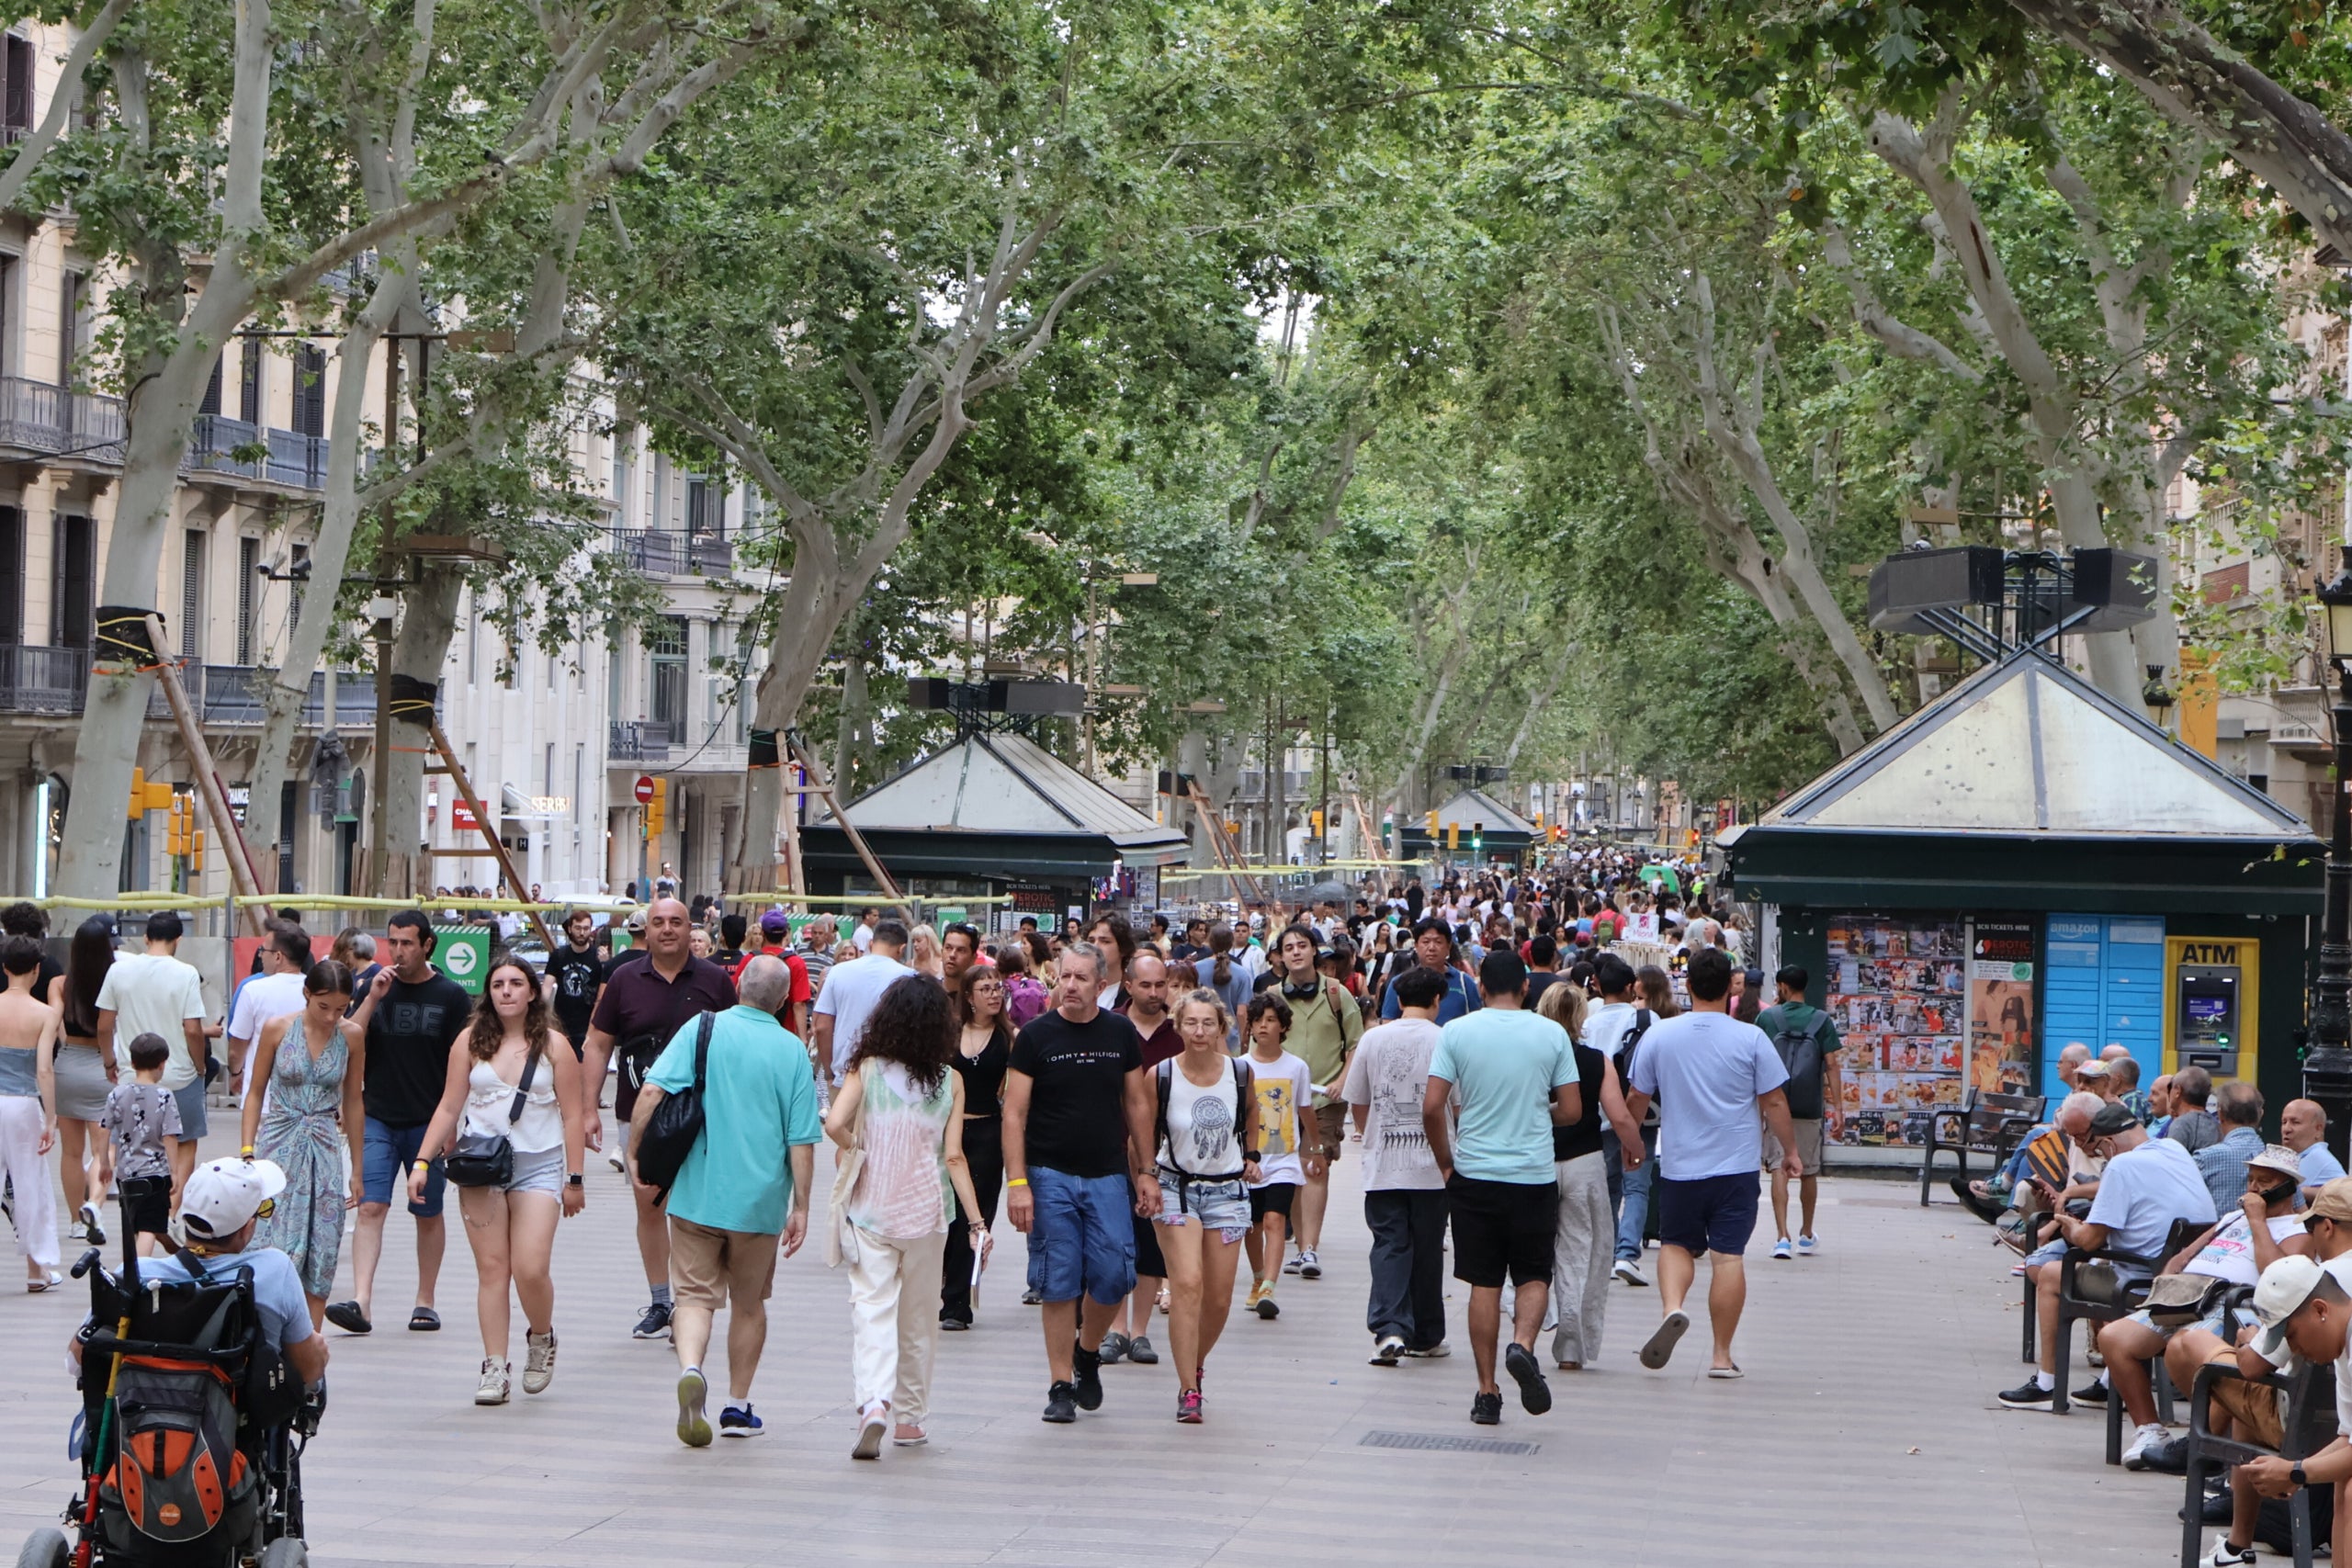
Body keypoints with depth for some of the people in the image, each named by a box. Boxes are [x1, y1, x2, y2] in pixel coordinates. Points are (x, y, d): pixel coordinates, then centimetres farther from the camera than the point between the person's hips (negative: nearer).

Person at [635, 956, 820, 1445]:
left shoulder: (702, 1030, -3)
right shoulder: (793, 1051, -3)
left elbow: (652, 1090, -14)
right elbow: (802, 1140, -5)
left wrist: (635, 1152, -5)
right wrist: (800, 1207, 3)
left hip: (696, 1195, 0)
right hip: (760, 1201, 0)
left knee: (696, 1295, 4)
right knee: (749, 1302, 17)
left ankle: (690, 1370, -24)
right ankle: (738, 1407, 22)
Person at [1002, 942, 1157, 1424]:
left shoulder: (1120, 1034, 6)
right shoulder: (1036, 1036, -3)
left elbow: (1137, 1105, 13)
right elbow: (1014, 1114, -4)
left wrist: (1146, 1172, 8)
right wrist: (1017, 1183, -12)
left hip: (1108, 1175, 2)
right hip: (1050, 1176, -2)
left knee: (1113, 1276, -4)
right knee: (1059, 1284, -2)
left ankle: (1087, 1353, 24)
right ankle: (1061, 1385, 6)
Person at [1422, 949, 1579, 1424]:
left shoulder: (1457, 1032, -2)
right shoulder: (1552, 1034, -1)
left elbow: (1432, 1106, -7)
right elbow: (1572, 1111, 1)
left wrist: (1446, 1163, 7)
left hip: (1475, 1173, 0)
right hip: (1535, 1175, 0)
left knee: (1484, 1282, 7)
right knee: (1533, 1275, 11)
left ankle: (1487, 1391, 7)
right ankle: (1523, 1344, -16)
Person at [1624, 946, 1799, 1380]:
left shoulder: (1658, 1036, -1)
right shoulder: (1750, 1039, -6)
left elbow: (1637, 1100, 6)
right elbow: (1774, 1103, -2)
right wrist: (1790, 1150, 12)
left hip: (1678, 1165, 1)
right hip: (1737, 1165, -1)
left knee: (1676, 1244, 17)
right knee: (1728, 1256, 2)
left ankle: (1671, 1307, -12)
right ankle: (1722, 1356, 4)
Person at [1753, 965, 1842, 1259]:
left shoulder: (1766, 1017, -1)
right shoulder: (1821, 1020, 0)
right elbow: (1831, 1064, -4)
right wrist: (1835, 1105, -2)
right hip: (1810, 1108, 1)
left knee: (1779, 1169, -3)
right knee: (1809, 1172, 14)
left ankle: (1782, 1236, -16)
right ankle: (1806, 1236, 27)